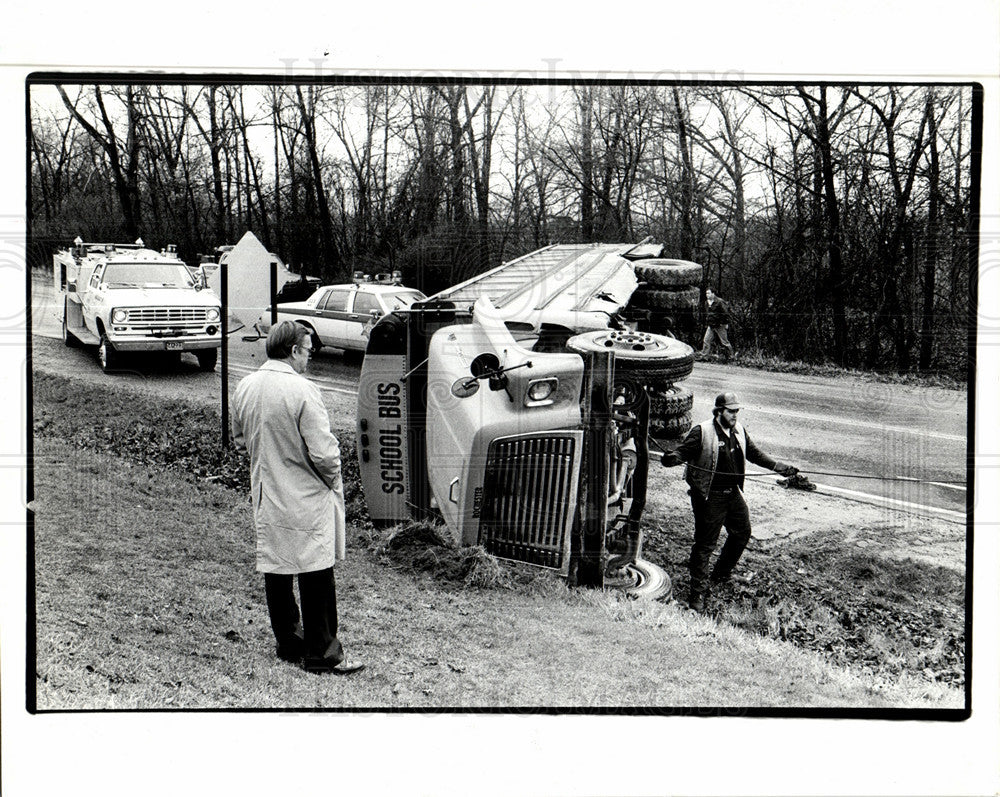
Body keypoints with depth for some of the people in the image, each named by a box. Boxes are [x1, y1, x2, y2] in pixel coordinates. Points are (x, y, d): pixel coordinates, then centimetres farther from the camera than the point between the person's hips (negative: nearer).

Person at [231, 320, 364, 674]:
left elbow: (240, 440, 15)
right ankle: (322, 654, 8)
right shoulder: (301, 390, -21)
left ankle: (289, 642, 28)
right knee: (316, 576, 2)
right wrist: (332, 477, -3)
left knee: (276, 572, 16)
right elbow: (324, 452, -22)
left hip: (265, 497, 7)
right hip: (306, 499, -7)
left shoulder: (245, 387, 2)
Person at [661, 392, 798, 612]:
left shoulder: (739, 431, 7)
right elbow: (683, 450, -19)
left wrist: (780, 467, 18)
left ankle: (721, 575, 40)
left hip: (734, 494, 7)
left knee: (742, 533, 18)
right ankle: (698, 592, 7)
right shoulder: (702, 433, -14)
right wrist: (673, 458, -43)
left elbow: (754, 453, 18)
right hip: (710, 497, -7)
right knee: (705, 544, -2)